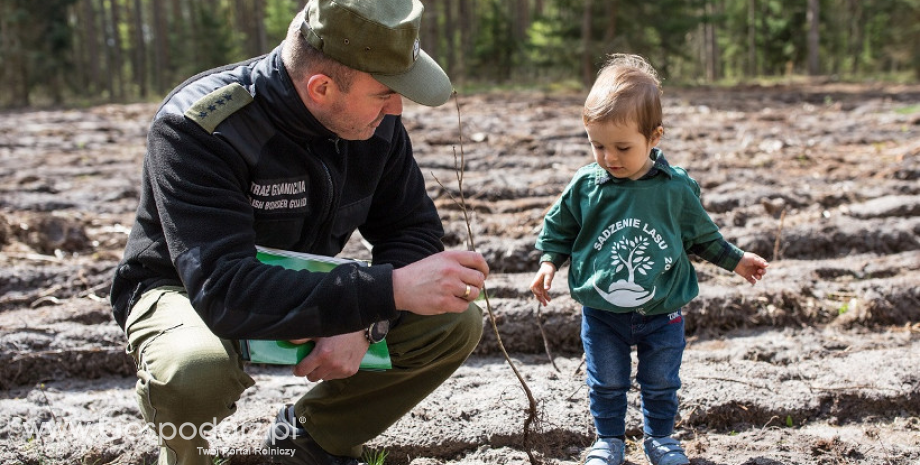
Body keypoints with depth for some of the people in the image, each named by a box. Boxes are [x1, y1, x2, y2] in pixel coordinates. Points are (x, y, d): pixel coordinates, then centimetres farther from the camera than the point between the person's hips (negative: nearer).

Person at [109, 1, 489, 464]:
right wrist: (391, 289, -46)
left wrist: (363, 322, -26)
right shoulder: (197, 129, -31)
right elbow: (227, 291, -40)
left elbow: (413, 229, -6)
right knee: (195, 371, -39)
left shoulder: (375, 117, -13)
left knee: (455, 324, -11)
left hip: (305, 292, 5)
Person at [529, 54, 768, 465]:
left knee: (661, 383, 16)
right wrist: (549, 263, -8)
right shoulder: (585, 186, -11)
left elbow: (701, 235, 7)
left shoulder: (676, 188, -9)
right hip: (601, 313, 0)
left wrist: (735, 260, 11)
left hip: (662, 312, 0)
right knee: (606, 384, 12)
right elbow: (559, 228, 5)